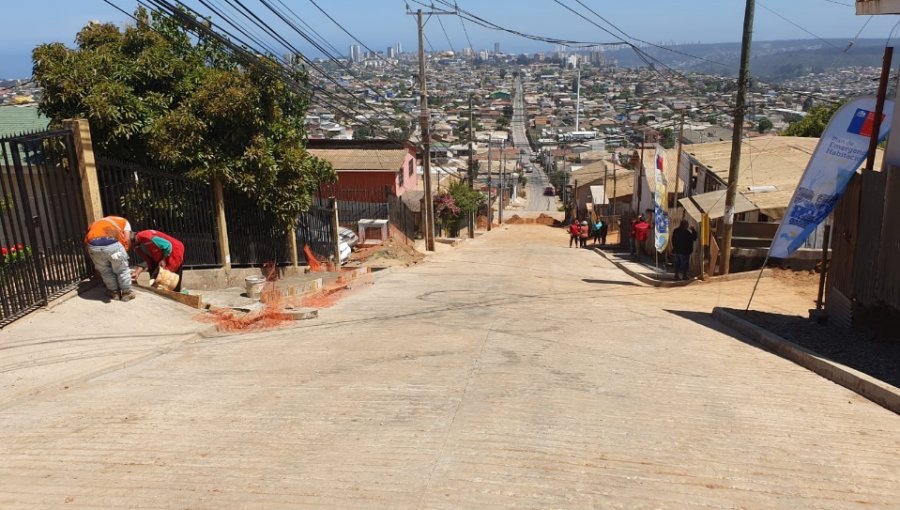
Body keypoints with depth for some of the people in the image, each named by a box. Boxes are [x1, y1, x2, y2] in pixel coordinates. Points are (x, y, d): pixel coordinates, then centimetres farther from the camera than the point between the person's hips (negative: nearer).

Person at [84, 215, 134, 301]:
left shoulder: (95, 223, 41)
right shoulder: (124, 221, 33)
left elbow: (86, 242, 31)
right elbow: (127, 239, 15)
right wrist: (123, 252, 27)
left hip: (93, 245, 3)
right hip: (112, 244, -3)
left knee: (105, 270, 27)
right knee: (122, 269, 21)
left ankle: (114, 292, 38)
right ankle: (126, 293, 31)